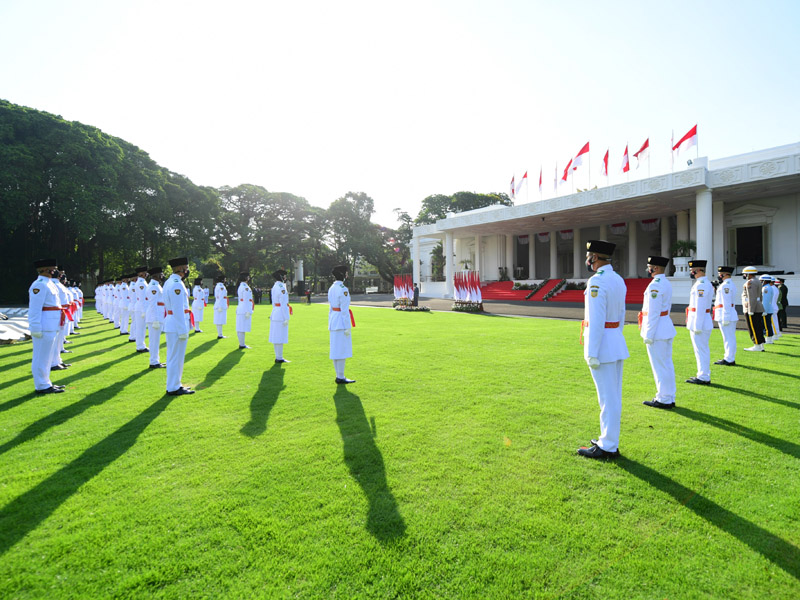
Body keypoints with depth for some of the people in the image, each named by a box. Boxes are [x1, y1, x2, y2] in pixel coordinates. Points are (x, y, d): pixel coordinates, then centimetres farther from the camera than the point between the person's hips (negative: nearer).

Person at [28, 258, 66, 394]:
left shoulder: (49, 283, 17)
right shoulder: (40, 285, -14)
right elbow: (34, 308, -19)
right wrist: (36, 328, -22)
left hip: (51, 326, 10)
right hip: (45, 326, -10)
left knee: (45, 356, 17)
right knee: (41, 357, -2)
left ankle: (45, 383, 26)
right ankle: (42, 386, 4)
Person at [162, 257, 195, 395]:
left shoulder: (169, 282, 14)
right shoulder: (177, 284, -17)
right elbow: (178, 310, -21)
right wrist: (183, 330, -20)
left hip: (171, 324, 10)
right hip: (177, 326, -10)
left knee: (173, 356, 17)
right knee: (176, 357, -2)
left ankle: (174, 384, 28)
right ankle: (173, 388, 6)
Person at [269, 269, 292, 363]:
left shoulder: (275, 286, 12)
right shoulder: (281, 288, -17)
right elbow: (283, 304, -19)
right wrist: (287, 318, -18)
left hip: (275, 314, 10)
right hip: (281, 315, -10)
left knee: (276, 337, 12)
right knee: (280, 338, -4)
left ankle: (278, 357, 19)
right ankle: (279, 358, 1)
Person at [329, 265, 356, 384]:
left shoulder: (331, 288, 11)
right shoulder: (343, 290, -16)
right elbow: (344, 309, -18)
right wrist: (347, 327, -15)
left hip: (333, 320, 9)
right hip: (342, 321, -9)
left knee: (335, 349, 11)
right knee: (342, 349, -3)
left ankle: (338, 375, 19)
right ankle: (340, 377, 1)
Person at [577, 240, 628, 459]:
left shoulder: (597, 281, -18)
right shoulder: (618, 280, 12)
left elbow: (596, 320, -22)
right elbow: (621, 316, 16)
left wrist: (592, 354, -20)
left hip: (601, 343, -10)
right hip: (617, 343, 10)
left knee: (608, 398, -2)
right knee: (613, 396, 16)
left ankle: (608, 447, 8)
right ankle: (609, 439, 28)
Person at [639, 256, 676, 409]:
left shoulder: (655, 284, -19)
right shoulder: (667, 283, 13)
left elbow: (653, 312, -21)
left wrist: (648, 335, -18)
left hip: (656, 329, -10)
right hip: (666, 328, 10)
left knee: (659, 366, -1)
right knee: (667, 364, 15)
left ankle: (664, 400, 9)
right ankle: (669, 398, 24)